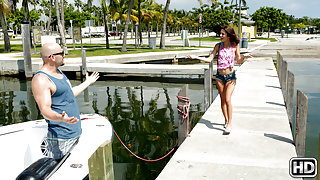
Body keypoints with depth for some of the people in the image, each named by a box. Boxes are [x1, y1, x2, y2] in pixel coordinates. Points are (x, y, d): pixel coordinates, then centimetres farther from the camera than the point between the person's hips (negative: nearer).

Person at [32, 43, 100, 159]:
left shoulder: (58, 72, 13)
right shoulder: (41, 80, -17)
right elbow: (45, 110, -23)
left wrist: (87, 82, 36)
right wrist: (61, 118, -42)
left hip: (75, 132, 10)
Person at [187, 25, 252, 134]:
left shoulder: (235, 46, -3)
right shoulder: (218, 46, 1)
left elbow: (239, 61, 3)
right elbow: (209, 59, -1)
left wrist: (244, 56, -18)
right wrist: (195, 57, -9)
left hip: (230, 76, -3)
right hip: (219, 76, 3)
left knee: (227, 99, -14)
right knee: (222, 100, 10)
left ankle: (230, 123, -4)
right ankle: (226, 120, 27)